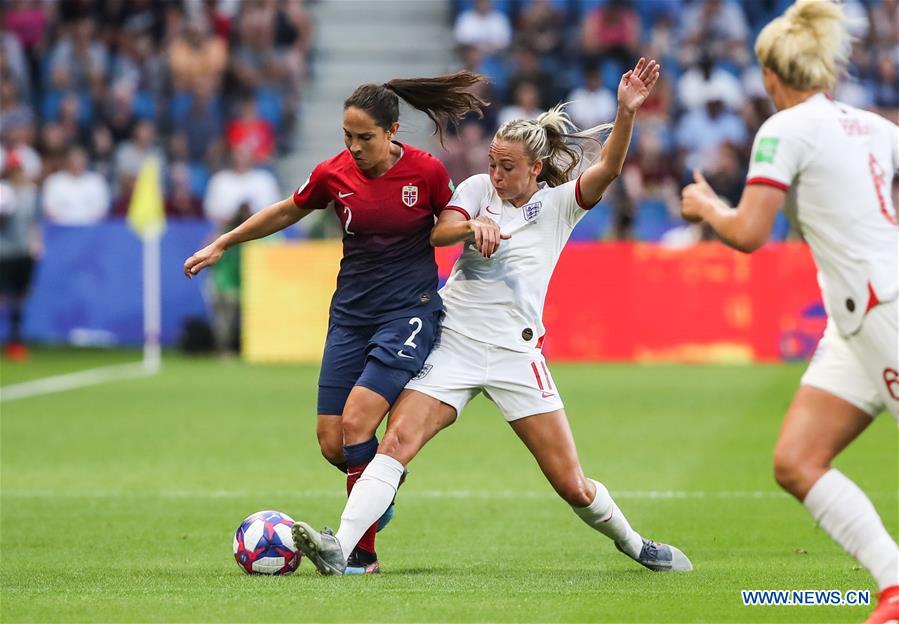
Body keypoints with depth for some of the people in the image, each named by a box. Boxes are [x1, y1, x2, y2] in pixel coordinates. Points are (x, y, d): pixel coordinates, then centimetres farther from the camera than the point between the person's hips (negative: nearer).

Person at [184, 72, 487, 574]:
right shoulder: (334, 174, -3)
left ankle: (363, 553, -11)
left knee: (356, 423, -19)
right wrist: (222, 245, 20)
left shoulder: (427, 171, -10)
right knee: (331, 443, -1)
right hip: (352, 313, 4)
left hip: (410, 311, -4)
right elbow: (286, 212, 15)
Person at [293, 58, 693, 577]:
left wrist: (627, 113, -32)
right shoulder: (479, 189, 6)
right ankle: (339, 549, -28)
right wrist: (474, 225, -32)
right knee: (398, 440, -20)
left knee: (571, 482, 0)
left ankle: (633, 544, 27)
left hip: (516, 354, -1)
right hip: (455, 343, 1)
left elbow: (608, 169, -15)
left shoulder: (560, 203, 2)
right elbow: (438, 232, -11)